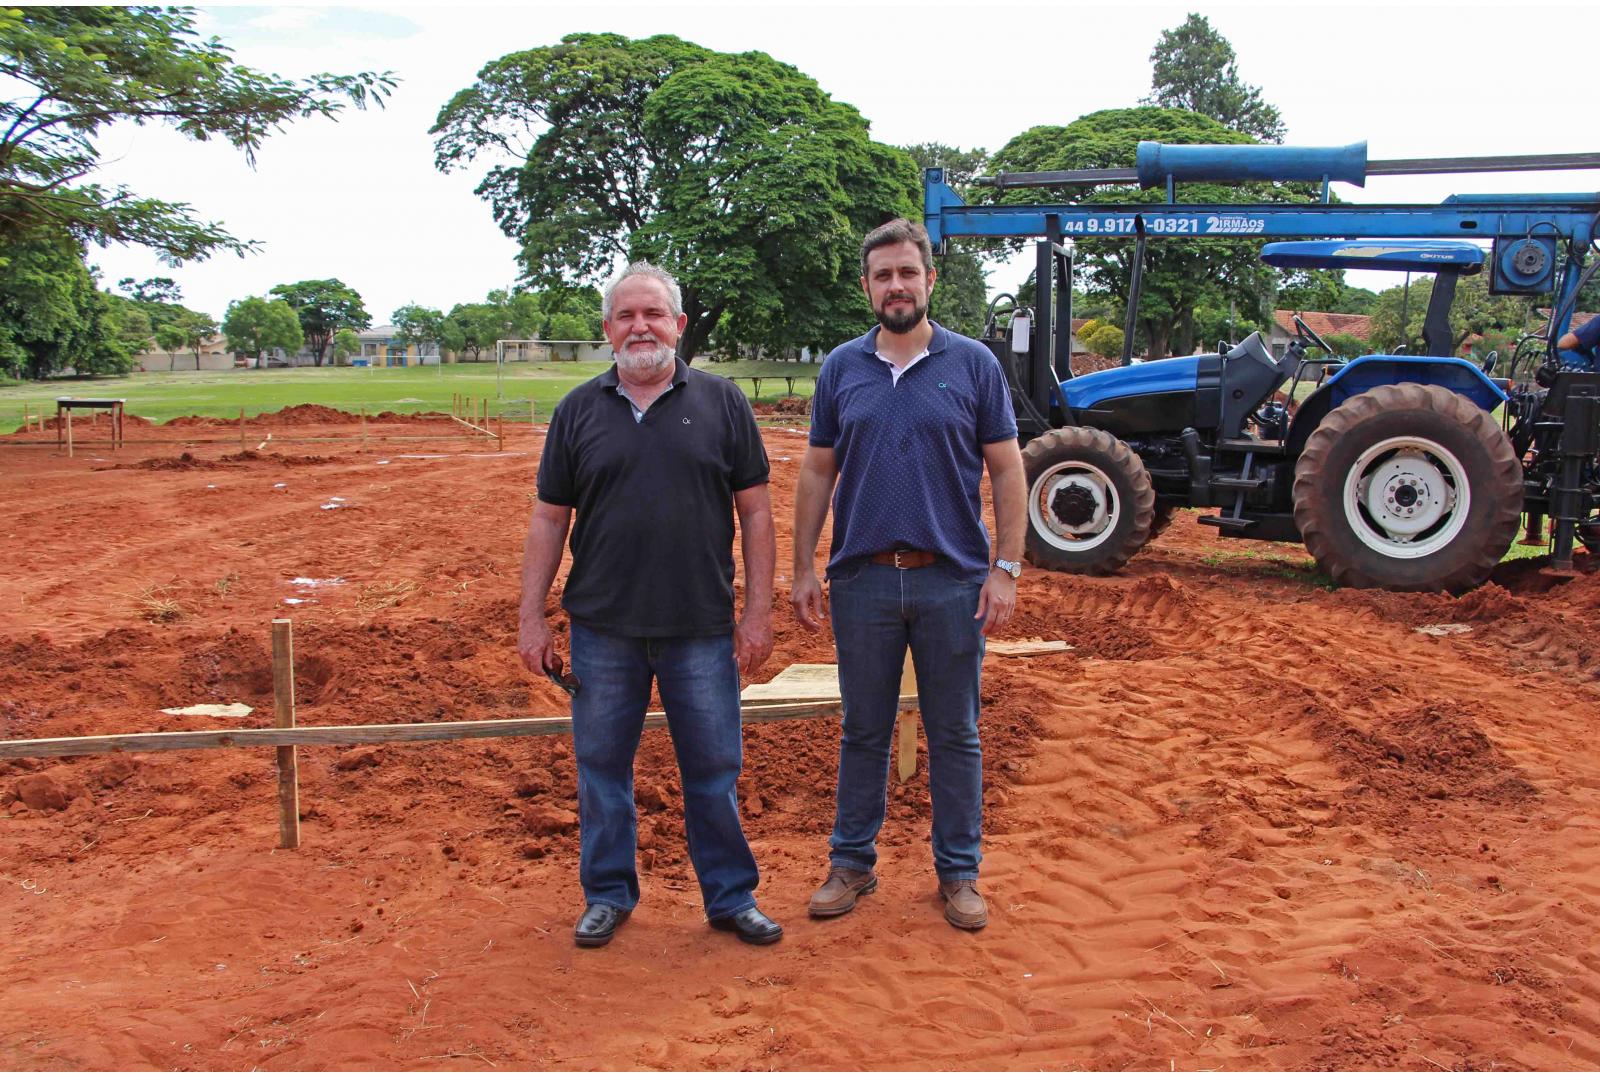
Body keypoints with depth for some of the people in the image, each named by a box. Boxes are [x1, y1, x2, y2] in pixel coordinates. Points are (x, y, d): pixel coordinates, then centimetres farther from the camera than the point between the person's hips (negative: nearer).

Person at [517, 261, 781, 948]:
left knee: (714, 770, 8)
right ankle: (609, 894, 28)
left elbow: (755, 510, 2)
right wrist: (531, 618, 3)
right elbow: (549, 518, 7)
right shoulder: (578, 411, 6)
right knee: (601, 766, 11)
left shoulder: (721, 403, 2)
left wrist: (758, 611, -4)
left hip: (703, 628, -1)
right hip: (602, 627, 2)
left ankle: (731, 897, 24)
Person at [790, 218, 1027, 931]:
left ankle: (959, 871, 22)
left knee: (954, 734, 8)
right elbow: (817, 472, 8)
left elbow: (1007, 472, 1)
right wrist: (803, 570, 3)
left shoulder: (973, 365, 1)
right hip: (862, 580, 2)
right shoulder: (841, 369, 6)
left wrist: (1006, 568, -7)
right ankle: (852, 862, 26)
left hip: (953, 583, -1)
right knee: (863, 731, 12)